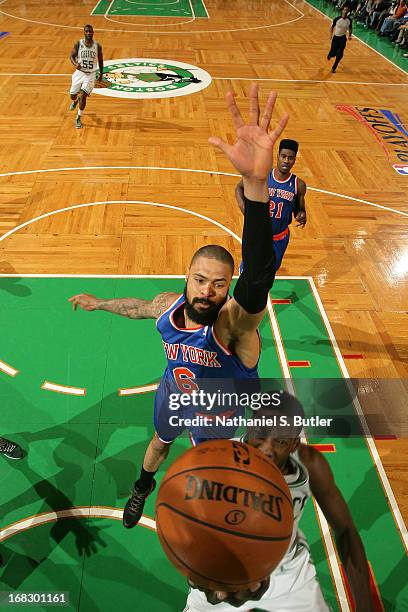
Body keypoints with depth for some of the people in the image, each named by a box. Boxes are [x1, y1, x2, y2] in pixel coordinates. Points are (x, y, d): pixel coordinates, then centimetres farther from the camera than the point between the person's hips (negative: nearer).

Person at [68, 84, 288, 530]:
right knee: (160, 442, 33)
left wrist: (256, 181, -81)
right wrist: (99, 303, 20)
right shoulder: (167, 306, -24)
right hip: (173, 393, 4)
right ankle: (144, 485, 69)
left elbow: (259, 275, -66)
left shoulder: (235, 322, -42)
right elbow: (138, 306, 3)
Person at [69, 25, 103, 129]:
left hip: (91, 74, -1)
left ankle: (78, 118, 2)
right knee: (73, 95, 7)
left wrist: (101, 74, 13)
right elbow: (72, 56, -1)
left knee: (83, 96, -14)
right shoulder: (78, 44, -7)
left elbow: (100, 61, 9)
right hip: (79, 73, 1)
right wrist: (75, 64, -22)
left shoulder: (97, 46, -4)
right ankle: (76, 100, 48)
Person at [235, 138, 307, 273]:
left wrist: (301, 216, -21)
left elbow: (299, 210, 4)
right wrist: (245, 210, -14)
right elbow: (239, 187, 0)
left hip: (280, 237, 2)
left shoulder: (299, 185, -10)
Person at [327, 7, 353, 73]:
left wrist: (350, 35, -9)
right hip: (336, 37, -1)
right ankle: (330, 54, 43)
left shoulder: (349, 20, -9)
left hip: (343, 38, 2)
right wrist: (331, 35, -11)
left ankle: (334, 68, 15)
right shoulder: (337, 19, -15)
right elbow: (332, 27, -1)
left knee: (340, 55, -4)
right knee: (333, 53, 1)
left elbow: (350, 28, 7)